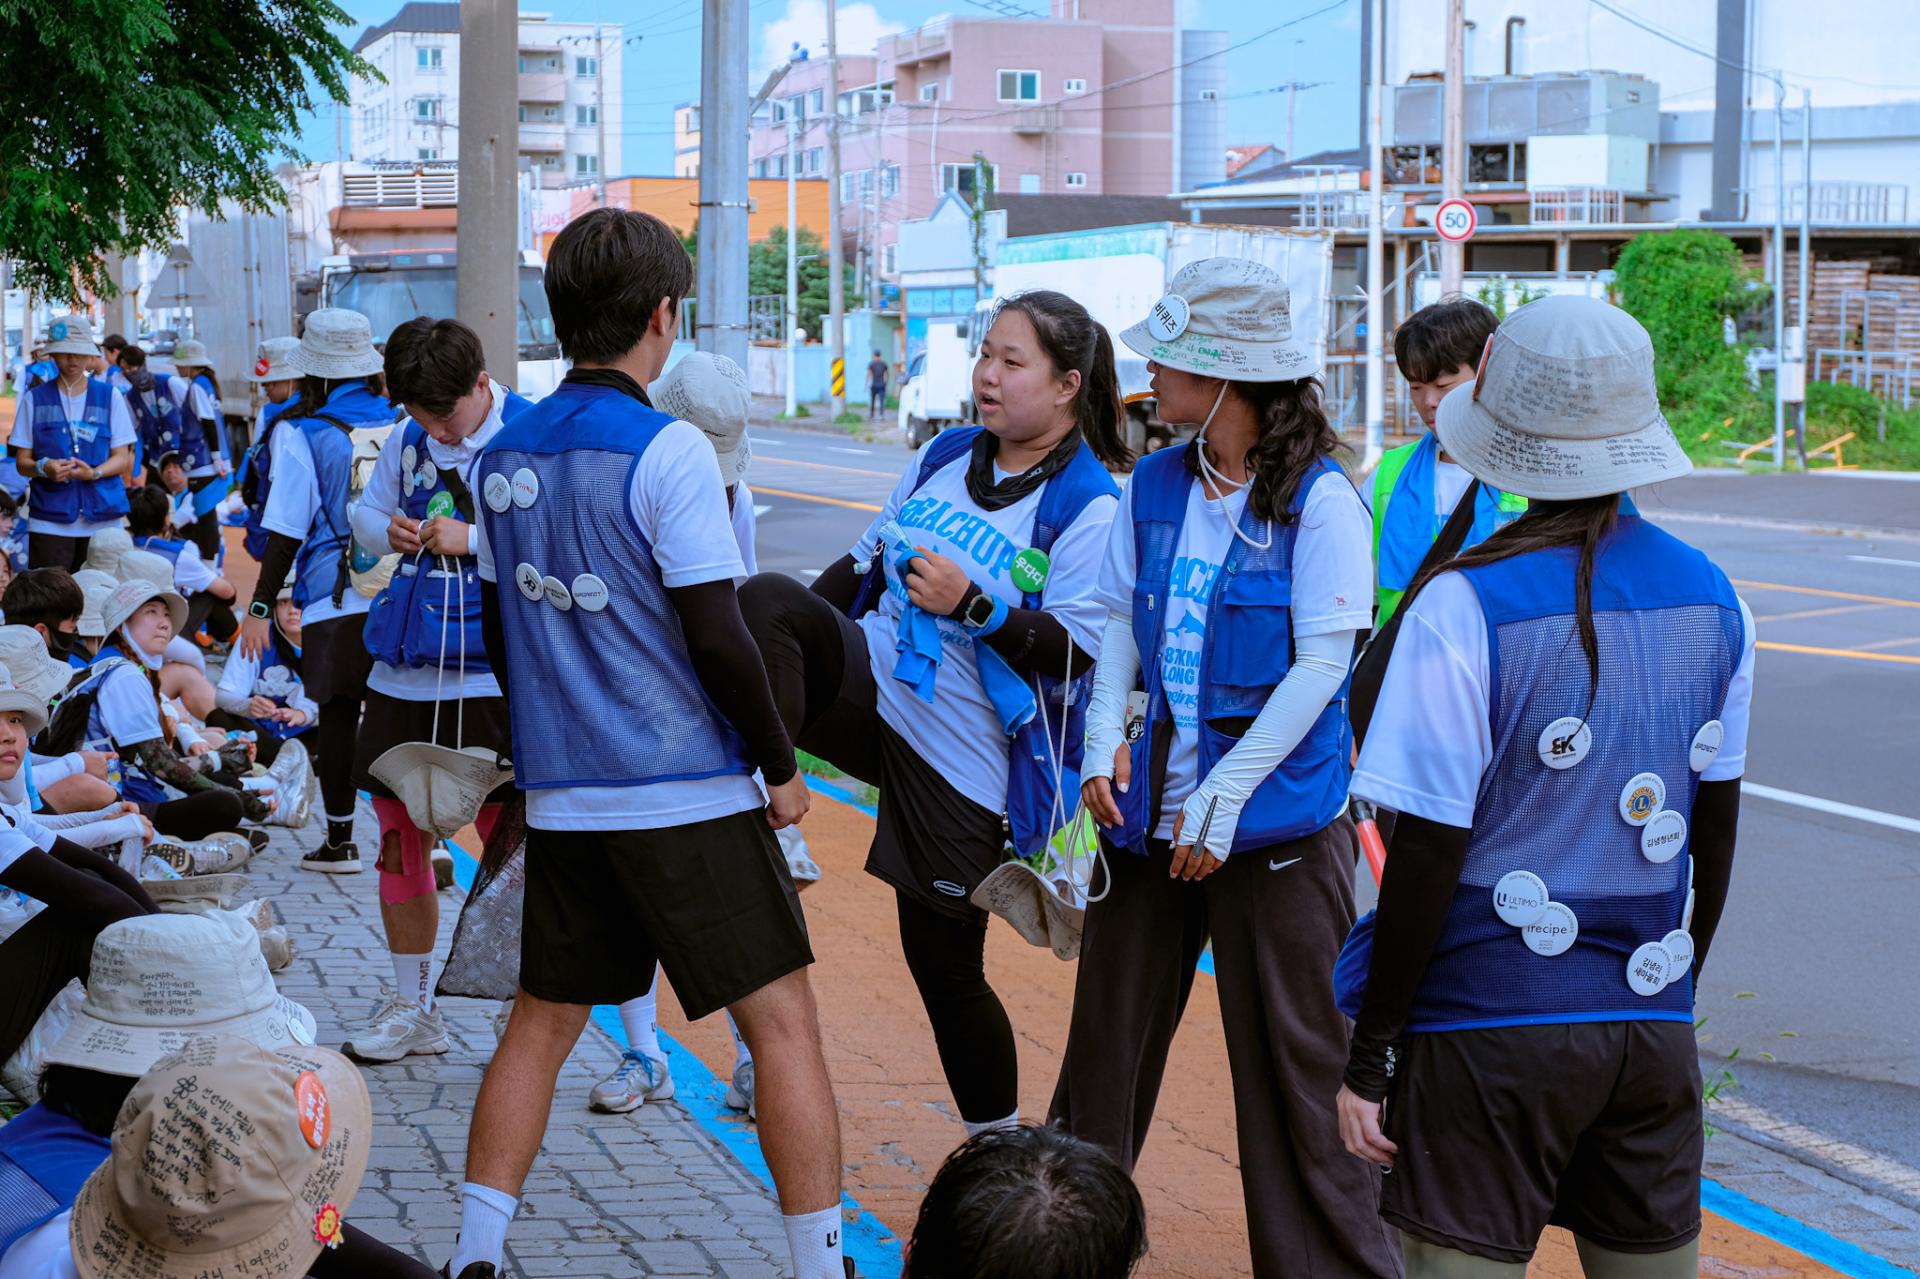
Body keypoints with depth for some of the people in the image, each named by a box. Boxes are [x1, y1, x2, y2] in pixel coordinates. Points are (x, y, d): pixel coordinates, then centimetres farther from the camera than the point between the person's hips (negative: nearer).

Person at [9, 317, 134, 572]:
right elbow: (22, 462, 7)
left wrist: (94, 473, -14)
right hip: (50, 520, 0)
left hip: (102, 517, 0)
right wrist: (44, 468, -16)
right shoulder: (35, 399, 8)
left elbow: (123, 458, 6)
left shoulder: (110, 396, 9)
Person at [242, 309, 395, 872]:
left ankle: (340, 841, 13)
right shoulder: (401, 422, 4)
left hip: (336, 599, -3)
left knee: (338, 716, 6)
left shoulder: (302, 433, -6)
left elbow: (287, 531, -6)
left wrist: (260, 607, 1)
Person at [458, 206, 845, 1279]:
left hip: (561, 794, 6)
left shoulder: (505, 455, 7)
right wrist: (781, 766, -5)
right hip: (688, 796, -6)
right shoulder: (666, 451, -13)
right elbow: (715, 636, -16)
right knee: (784, 1018, 2)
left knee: (543, 1020, 16)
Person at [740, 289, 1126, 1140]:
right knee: (768, 600, -25)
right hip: (871, 686, 5)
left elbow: (1080, 655, -16)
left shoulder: (1090, 506, -10)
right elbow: (866, 562, 19)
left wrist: (973, 606, -27)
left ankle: (998, 1142, 25)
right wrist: (791, 643, 16)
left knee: (945, 961, 4)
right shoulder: (945, 456, 9)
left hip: (965, 763, -5)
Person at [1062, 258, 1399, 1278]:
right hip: (1150, 810, 6)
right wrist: (1107, 738, -4)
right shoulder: (1153, 487, 8)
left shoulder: (1319, 496, -10)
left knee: (1294, 1063, 1)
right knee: (1106, 1042, 13)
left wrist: (1225, 794, -17)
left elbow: (1324, 661, -13)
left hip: (1274, 819, -6)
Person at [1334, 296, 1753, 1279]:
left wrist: (1372, 1052, -5)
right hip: (1651, 1025, 5)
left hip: (1492, 1025, -5)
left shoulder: (1465, 607, -14)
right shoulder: (1711, 598, 2)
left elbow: (1429, 854, -14)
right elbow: (1714, 834, 11)